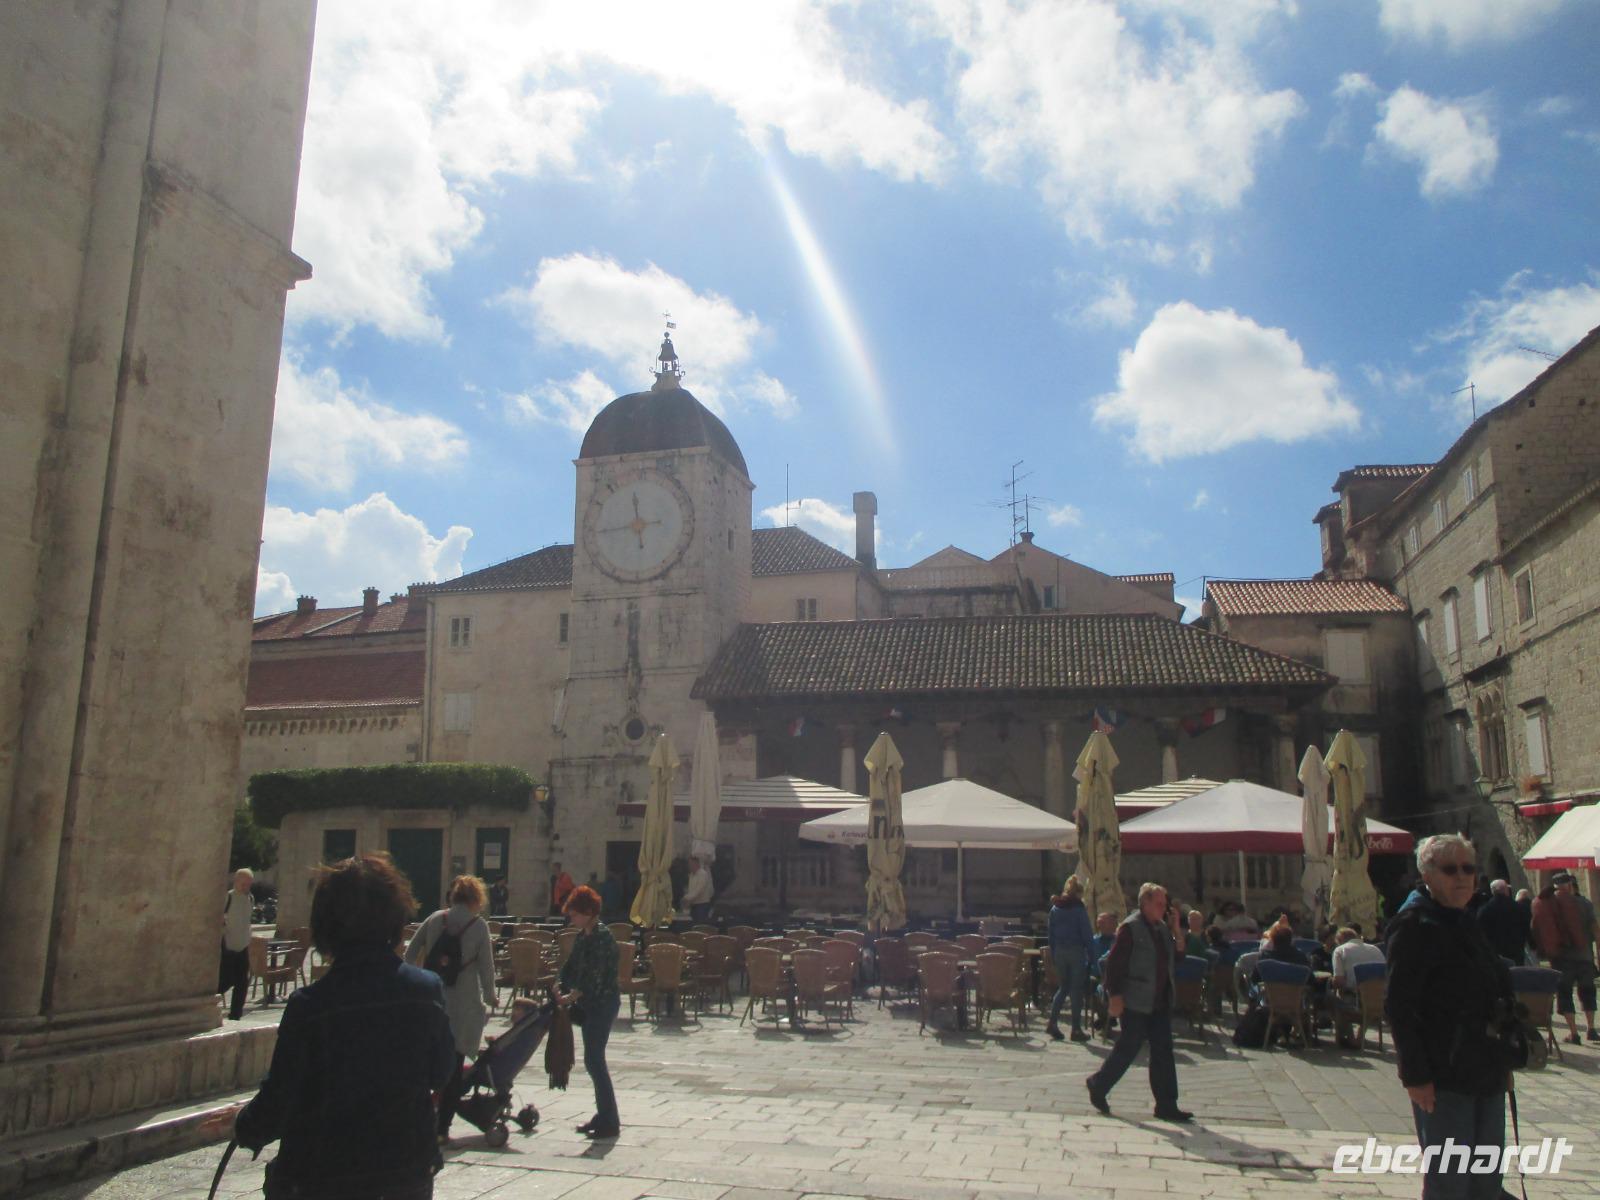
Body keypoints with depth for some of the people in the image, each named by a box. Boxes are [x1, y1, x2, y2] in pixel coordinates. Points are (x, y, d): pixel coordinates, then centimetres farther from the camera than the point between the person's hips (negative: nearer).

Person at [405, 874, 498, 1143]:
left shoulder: (435, 919, 4)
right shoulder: (479, 926, -5)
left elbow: (410, 955, 6)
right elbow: (486, 967, -5)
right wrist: (490, 998, 10)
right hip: (464, 1005, -3)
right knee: (455, 1065, 7)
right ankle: (442, 1129, 8)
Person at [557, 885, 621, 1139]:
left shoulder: (602, 937, -17)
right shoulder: (583, 937, 11)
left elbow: (594, 978, -22)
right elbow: (570, 966, 12)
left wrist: (570, 997, -22)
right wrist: (559, 988, -3)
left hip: (603, 1003, -9)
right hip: (588, 1004, 9)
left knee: (594, 1059, -7)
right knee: (593, 1060, 13)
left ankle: (610, 1122, 1)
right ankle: (604, 1115, 23)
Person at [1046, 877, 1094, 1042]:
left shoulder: (1055, 908, 8)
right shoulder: (1079, 908, -8)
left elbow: (1051, 934, 10)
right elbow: (1086, 932, -11)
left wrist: (1053, 954, 13)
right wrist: (1091, 948, -3)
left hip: (1060, 951, 5)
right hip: (1076, 951, -5)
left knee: (1062, 987, 14)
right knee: (1077, 990, 2)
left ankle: (1053, 1023, 4)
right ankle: (1076, 1029, 4)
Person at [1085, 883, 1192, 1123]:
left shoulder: (1162, 928, 10)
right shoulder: (1130, 928, -13)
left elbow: (1177, 957, 11)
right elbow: (1114, 963, -15)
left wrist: (1176, 930, 0)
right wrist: (1114, 996, -18)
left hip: (1160, 1002, 7)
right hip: (1135, 1003, -7)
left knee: (1163, 1052, 6)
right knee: (1128, 1049, 2)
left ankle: (1166, 1105, 12)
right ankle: (1098, 1085, 22)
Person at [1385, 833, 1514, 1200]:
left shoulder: (1468, 924, 13)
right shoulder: (1414, 926, -13)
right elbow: (1398, 1007, -17)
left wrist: (1502, 1060, 16)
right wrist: (1415, 1075, -20)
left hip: (1485, 1072, 8)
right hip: (1443, 1078, -8)